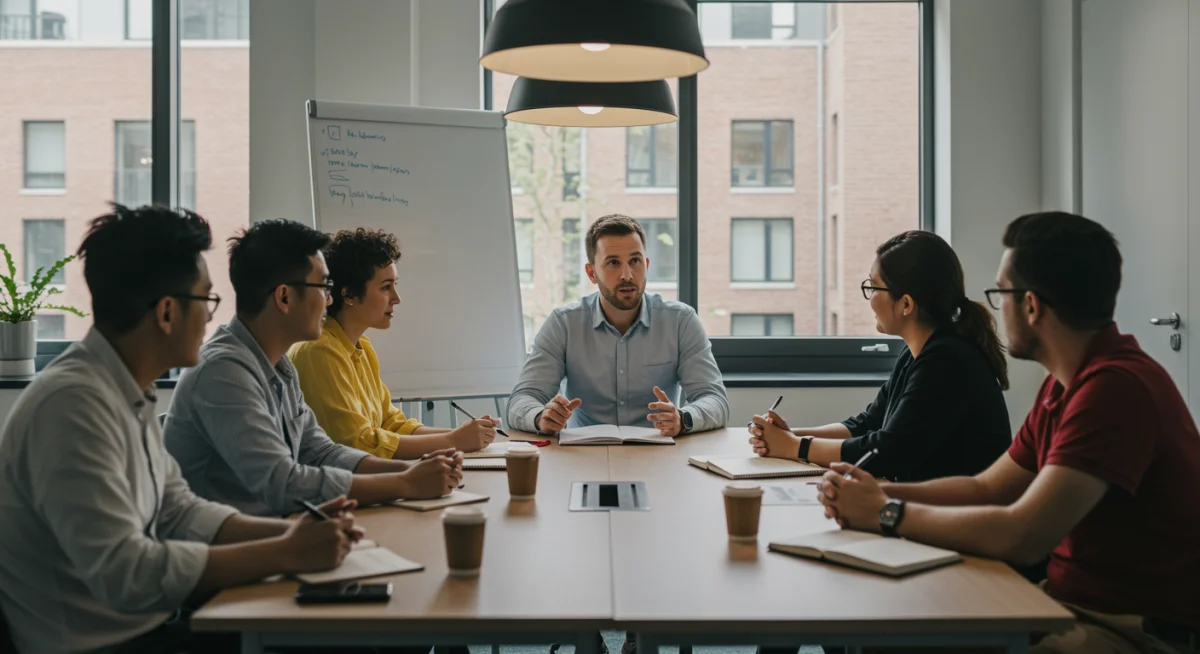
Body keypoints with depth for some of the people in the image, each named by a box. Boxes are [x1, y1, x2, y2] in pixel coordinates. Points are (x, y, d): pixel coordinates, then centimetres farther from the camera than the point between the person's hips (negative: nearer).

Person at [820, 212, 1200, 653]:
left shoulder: (1117, 387, -24)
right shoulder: (1066, 384, 9)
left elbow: (1019, 537, -29)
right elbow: (986, 489, 14)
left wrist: (888, 513, -16)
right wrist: (879, 493, -2)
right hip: (1071, 598, 9)